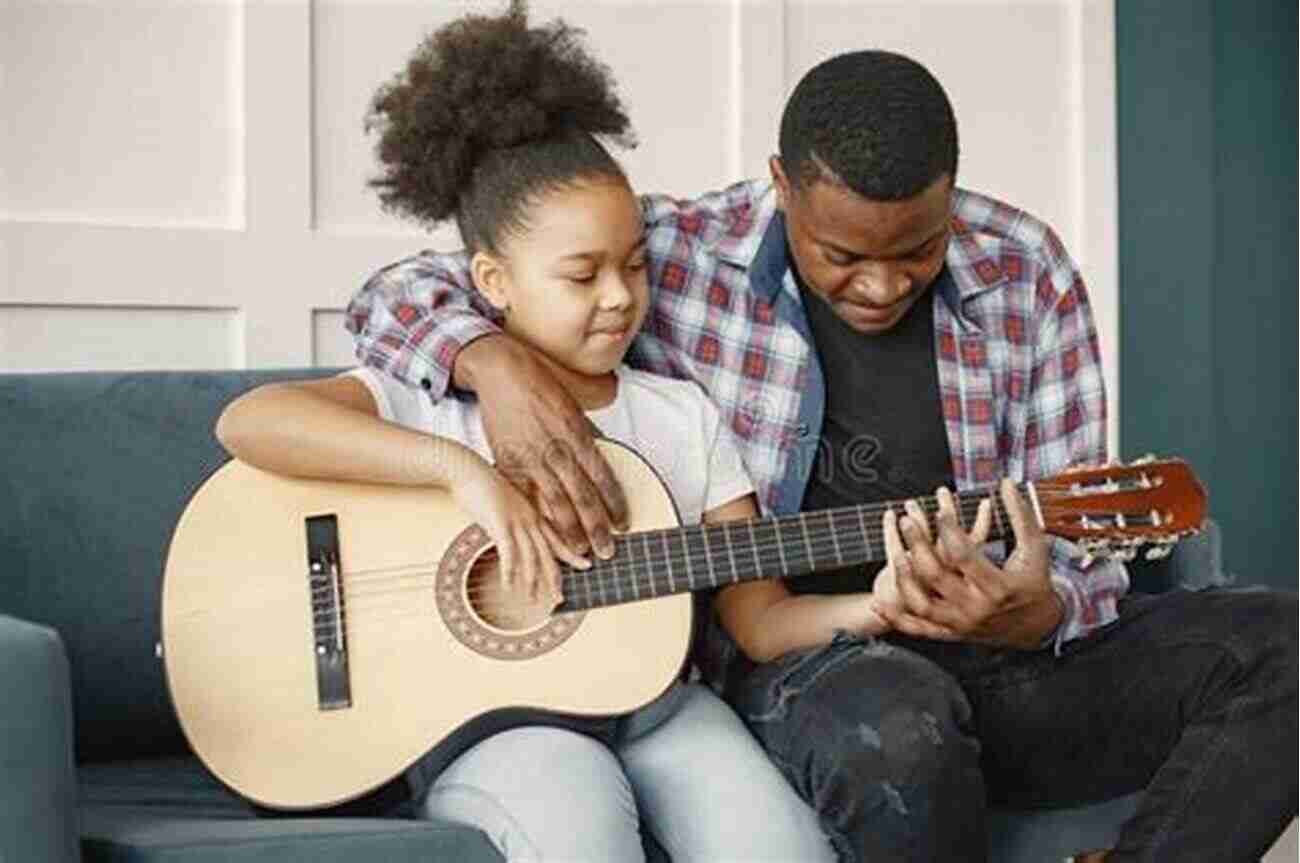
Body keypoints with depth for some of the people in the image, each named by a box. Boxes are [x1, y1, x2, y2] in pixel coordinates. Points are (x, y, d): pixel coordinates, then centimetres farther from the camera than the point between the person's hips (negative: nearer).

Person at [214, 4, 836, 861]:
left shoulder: (683, 414, 11)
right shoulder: (436, 395, 0)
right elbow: (247, 421, -18)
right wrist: (464, 468, -24)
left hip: (649, 702, 3)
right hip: (483, 715, -3)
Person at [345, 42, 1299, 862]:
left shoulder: (1025, 273, 1)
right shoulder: (676, 256, -6)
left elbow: (1079, 555, 2)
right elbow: (396, 297, -3)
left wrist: (1032, 615, -24)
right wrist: (500, 364, -27)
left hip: (1005, 667, 4)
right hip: (793, 670, -3)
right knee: (894, 724, -40)